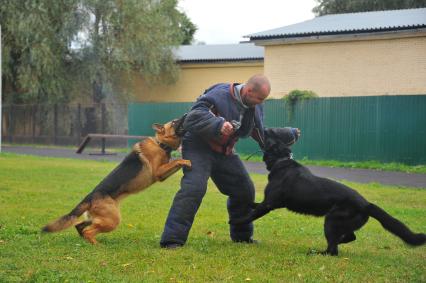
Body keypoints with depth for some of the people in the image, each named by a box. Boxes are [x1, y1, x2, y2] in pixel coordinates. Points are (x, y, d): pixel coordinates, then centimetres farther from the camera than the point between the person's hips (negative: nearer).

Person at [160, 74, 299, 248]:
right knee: (194, 187, -27)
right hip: (198, 147, -8)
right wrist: (218, 124, -46)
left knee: (245, 189, 11)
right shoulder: (219, 96, -26)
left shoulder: (255, 107, 0)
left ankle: (242, 235, 32)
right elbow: (191, 119, -33)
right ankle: (172, 239, -26)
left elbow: (261, 134, 14)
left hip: (224, 152, 8)